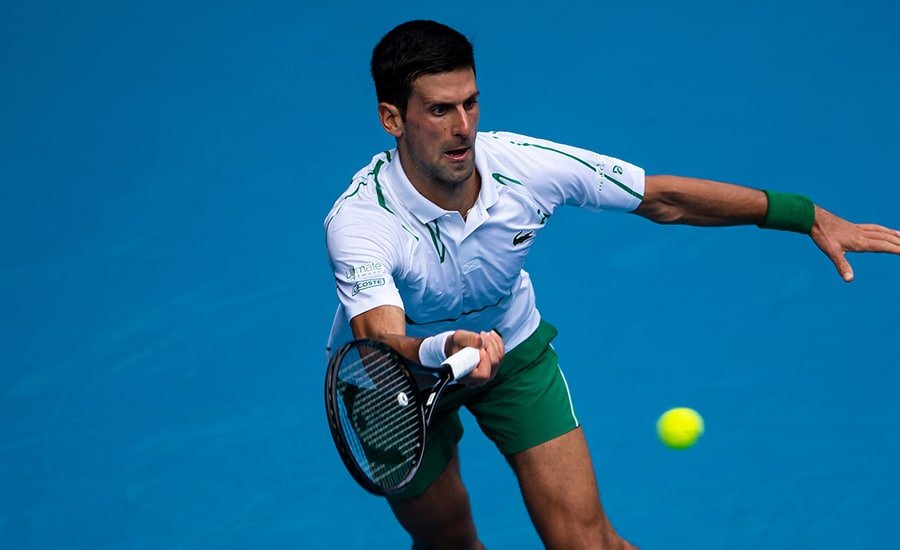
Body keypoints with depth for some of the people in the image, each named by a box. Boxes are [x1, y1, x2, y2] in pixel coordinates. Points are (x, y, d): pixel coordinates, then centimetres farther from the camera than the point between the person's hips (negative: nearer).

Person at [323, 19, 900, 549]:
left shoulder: (526, 166, -27)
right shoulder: (360, 222, -37)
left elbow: (663, 197, -14)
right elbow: (382, 346, -51)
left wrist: (809, 216, -15)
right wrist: (444, 348, -74)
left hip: (510, 345, 2)